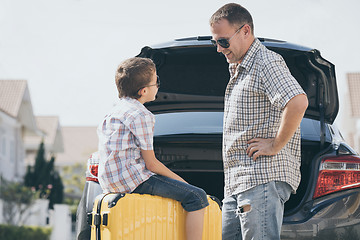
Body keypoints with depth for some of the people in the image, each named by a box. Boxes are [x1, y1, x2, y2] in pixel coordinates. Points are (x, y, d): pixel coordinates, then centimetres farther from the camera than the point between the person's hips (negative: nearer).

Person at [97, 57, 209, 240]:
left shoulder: (115, 111, 18)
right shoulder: (141, 115, -12)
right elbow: (151, 164, -12)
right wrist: (180, 180, 0)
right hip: (131, 178, -10)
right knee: (197, 197, -14)